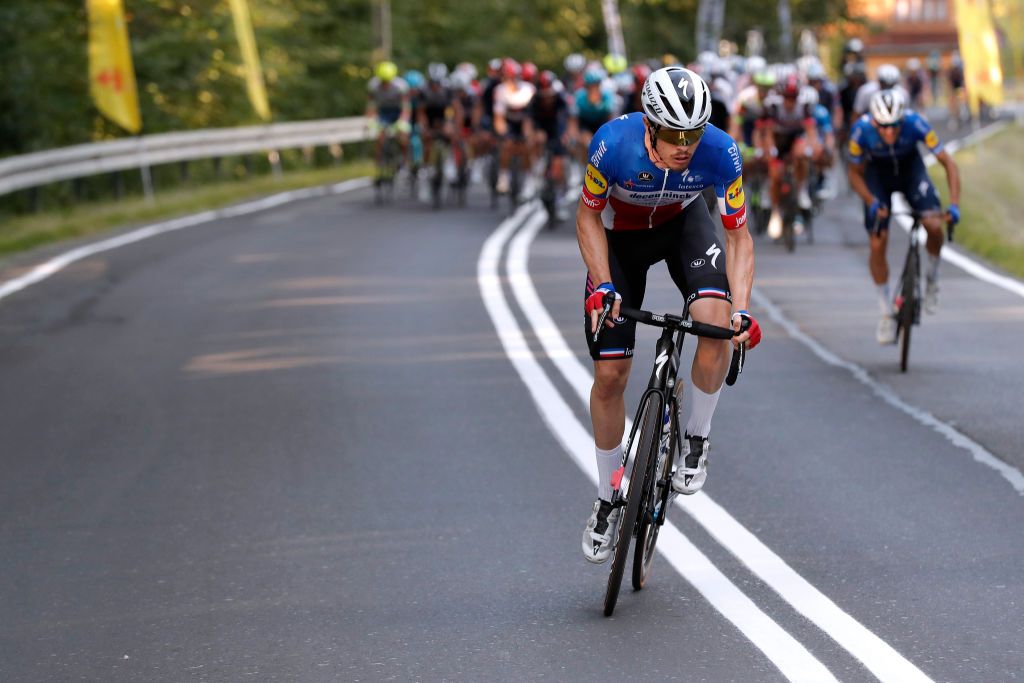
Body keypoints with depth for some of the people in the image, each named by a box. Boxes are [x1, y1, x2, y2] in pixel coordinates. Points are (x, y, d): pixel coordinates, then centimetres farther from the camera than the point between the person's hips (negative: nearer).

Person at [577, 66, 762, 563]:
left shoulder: (721, 154, -31)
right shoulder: (614, 143, -35)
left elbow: (738, 236, -18)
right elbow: (588, 215, -16)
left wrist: (741, 309, -30)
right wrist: (603, 287, -27)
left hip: (684, 223, 0)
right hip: (620, 233, 0)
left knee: (716, 321, -30)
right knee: (610, 374, -3)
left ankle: (696, 440, -6)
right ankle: (608, 498, 17)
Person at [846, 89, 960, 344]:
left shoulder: (915, 123, -34)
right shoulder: (861, 130, -32)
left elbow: (948, 163, -26)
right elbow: (855, 173, -15)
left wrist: (954, 204, -36)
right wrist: (871, 201, -31)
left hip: (910, 167, 0)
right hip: (878, 172, 0)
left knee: (934, 225, -24)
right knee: (877, 245, -7)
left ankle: (932, 277, 6)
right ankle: (886, 314, 9)